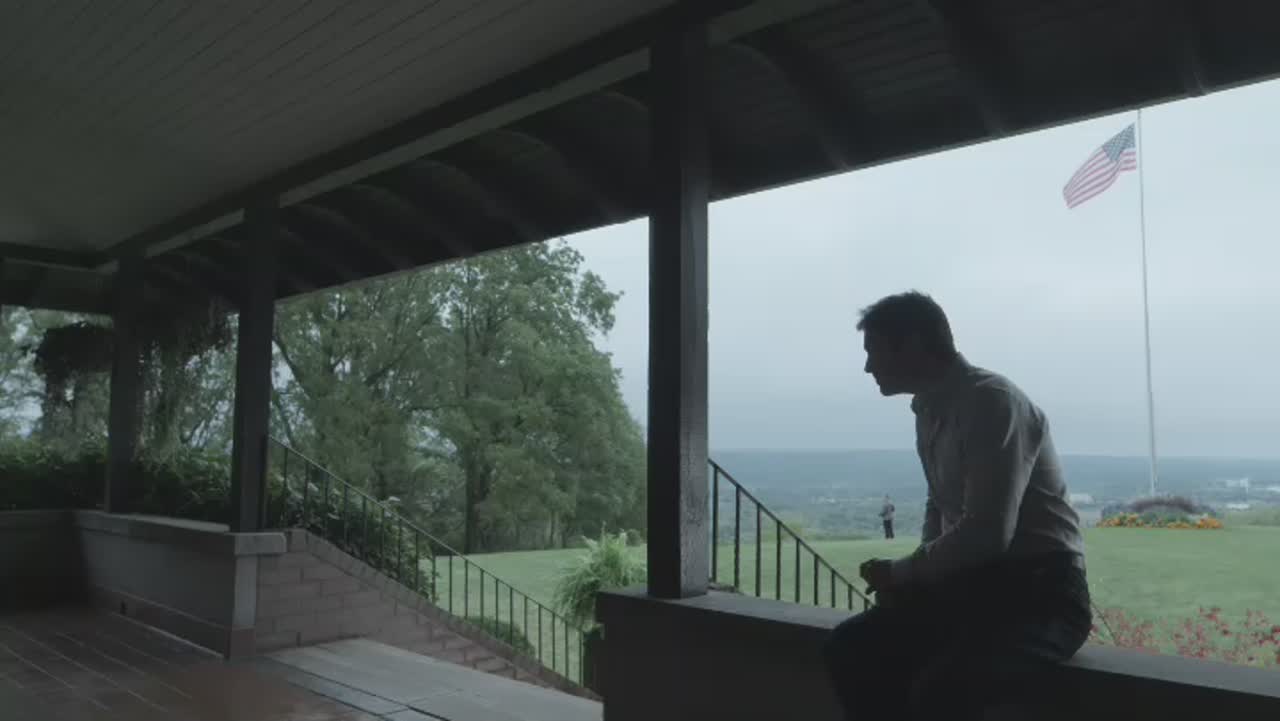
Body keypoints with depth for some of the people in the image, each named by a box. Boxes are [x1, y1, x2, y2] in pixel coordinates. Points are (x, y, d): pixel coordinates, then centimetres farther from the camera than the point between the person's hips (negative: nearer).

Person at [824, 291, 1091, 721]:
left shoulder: (992, 402, -17)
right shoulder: (929, 409, 8)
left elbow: (988, 533, -25)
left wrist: (900, 573, -11)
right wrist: (914, 576, 4)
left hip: (1038, 591, -8)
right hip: (972, 584, 8)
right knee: (851, 649, -6)